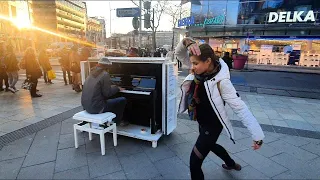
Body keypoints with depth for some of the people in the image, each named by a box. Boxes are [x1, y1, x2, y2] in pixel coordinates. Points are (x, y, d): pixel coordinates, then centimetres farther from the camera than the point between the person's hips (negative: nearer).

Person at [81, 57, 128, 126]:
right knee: (123, 100, 0)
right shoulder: (105, 75, -14)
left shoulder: (92, 73, 10)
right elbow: (107, 93, -15)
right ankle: (117, 121, 18)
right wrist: (117, 88, 2)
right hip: (96, 108, -9)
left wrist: (112, 87, 29)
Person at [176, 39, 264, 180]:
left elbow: (241, 109, -28)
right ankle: (231, 164, 62)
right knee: (209, 144, 34)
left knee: (194, 163, -2)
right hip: (202, 122, 8)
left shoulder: (221, 82, -31)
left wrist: (257, 136, -28)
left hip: (212, 126, -8)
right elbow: (179, 51, -11)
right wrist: (188, 44, -34)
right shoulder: (200, 70, -13)